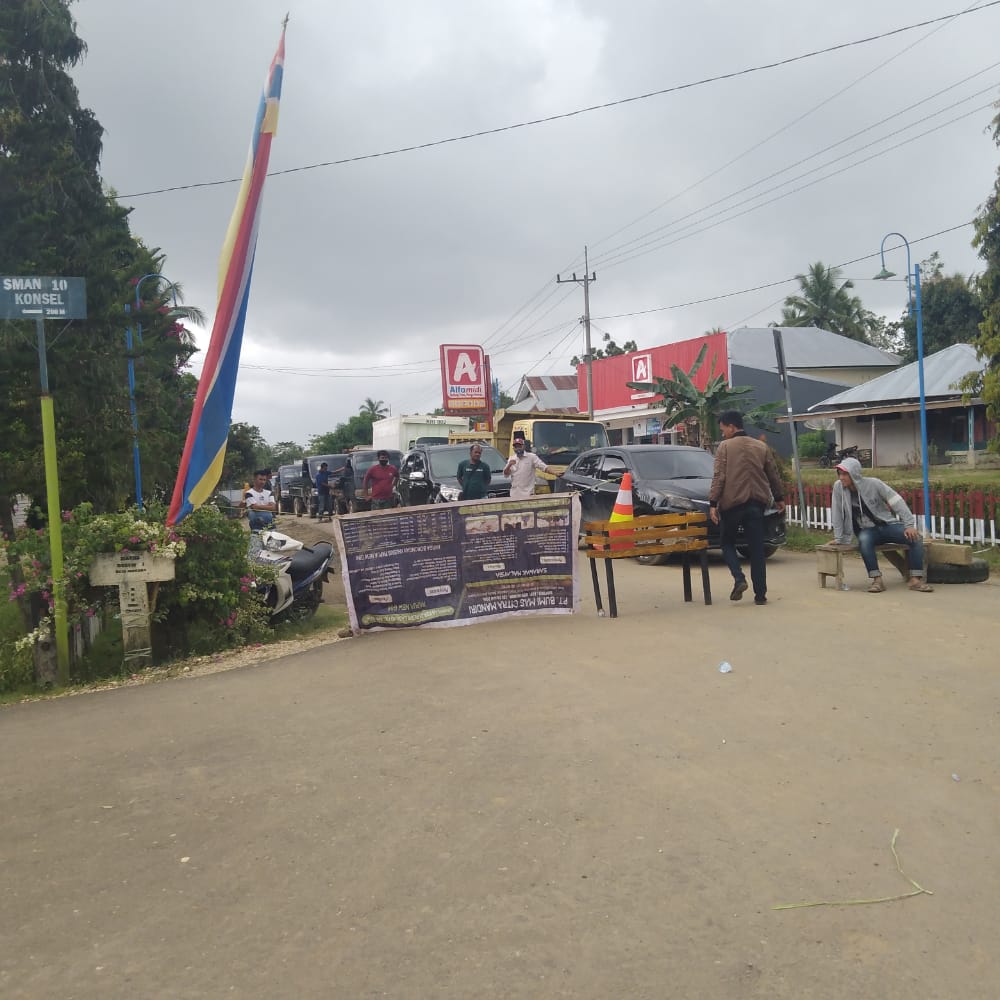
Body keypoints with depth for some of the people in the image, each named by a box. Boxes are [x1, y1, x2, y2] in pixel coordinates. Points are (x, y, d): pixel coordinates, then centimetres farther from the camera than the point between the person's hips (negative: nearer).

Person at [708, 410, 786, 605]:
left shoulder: (725, 447, -4)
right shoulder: (761, 446, 11)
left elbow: (719, 477, -10)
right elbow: (773, 475, 16)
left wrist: (713, 503, -10)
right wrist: (779, 498, 27)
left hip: (732, 503, -3)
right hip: (757, 502, 4)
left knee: (728, 543, 14)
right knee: (757, 549, 4)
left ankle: (739, 579, -8)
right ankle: (760, 594, 3)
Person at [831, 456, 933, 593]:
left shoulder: (873, 483, -14)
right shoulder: (838, 487, -10)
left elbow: (897, 501, -13)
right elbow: (838, 514, -5)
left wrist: (909, 525, -20)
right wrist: (838, 538, -5)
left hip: (888, 524, 0)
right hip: (868, 530, 0)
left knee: (915, 537, -25)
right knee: (863, 540, -36)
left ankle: (916, 579, -20)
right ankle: (877, 579, -30)